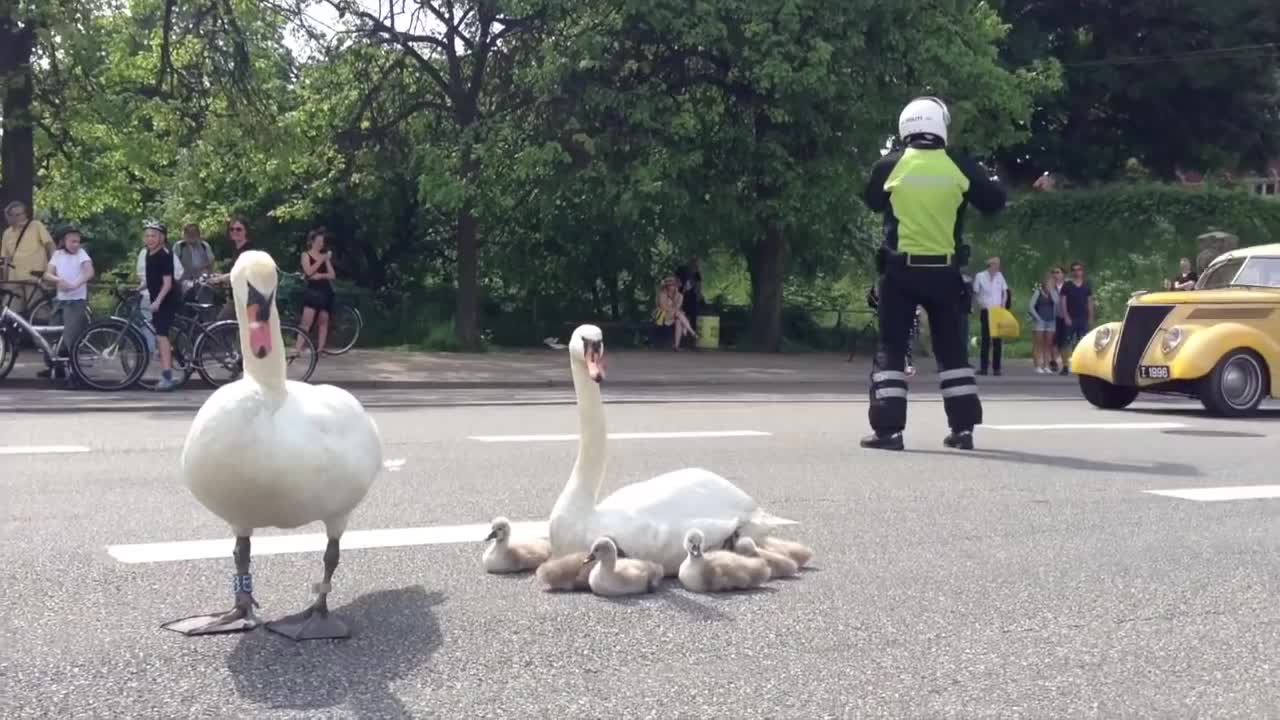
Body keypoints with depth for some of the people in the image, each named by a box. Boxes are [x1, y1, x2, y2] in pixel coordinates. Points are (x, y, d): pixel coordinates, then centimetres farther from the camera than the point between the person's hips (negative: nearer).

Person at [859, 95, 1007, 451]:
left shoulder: (889, 167, -4)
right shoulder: (960, 167, -3)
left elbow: (872, 201, 15)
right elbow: (995, 202, 8)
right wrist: (992, 184, 28)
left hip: (900, 270, -1)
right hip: (944, 271, 2)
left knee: (892, 348, 3)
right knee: (952, 348, 13)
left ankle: (888, 429, -4)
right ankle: (962, 427, 13)